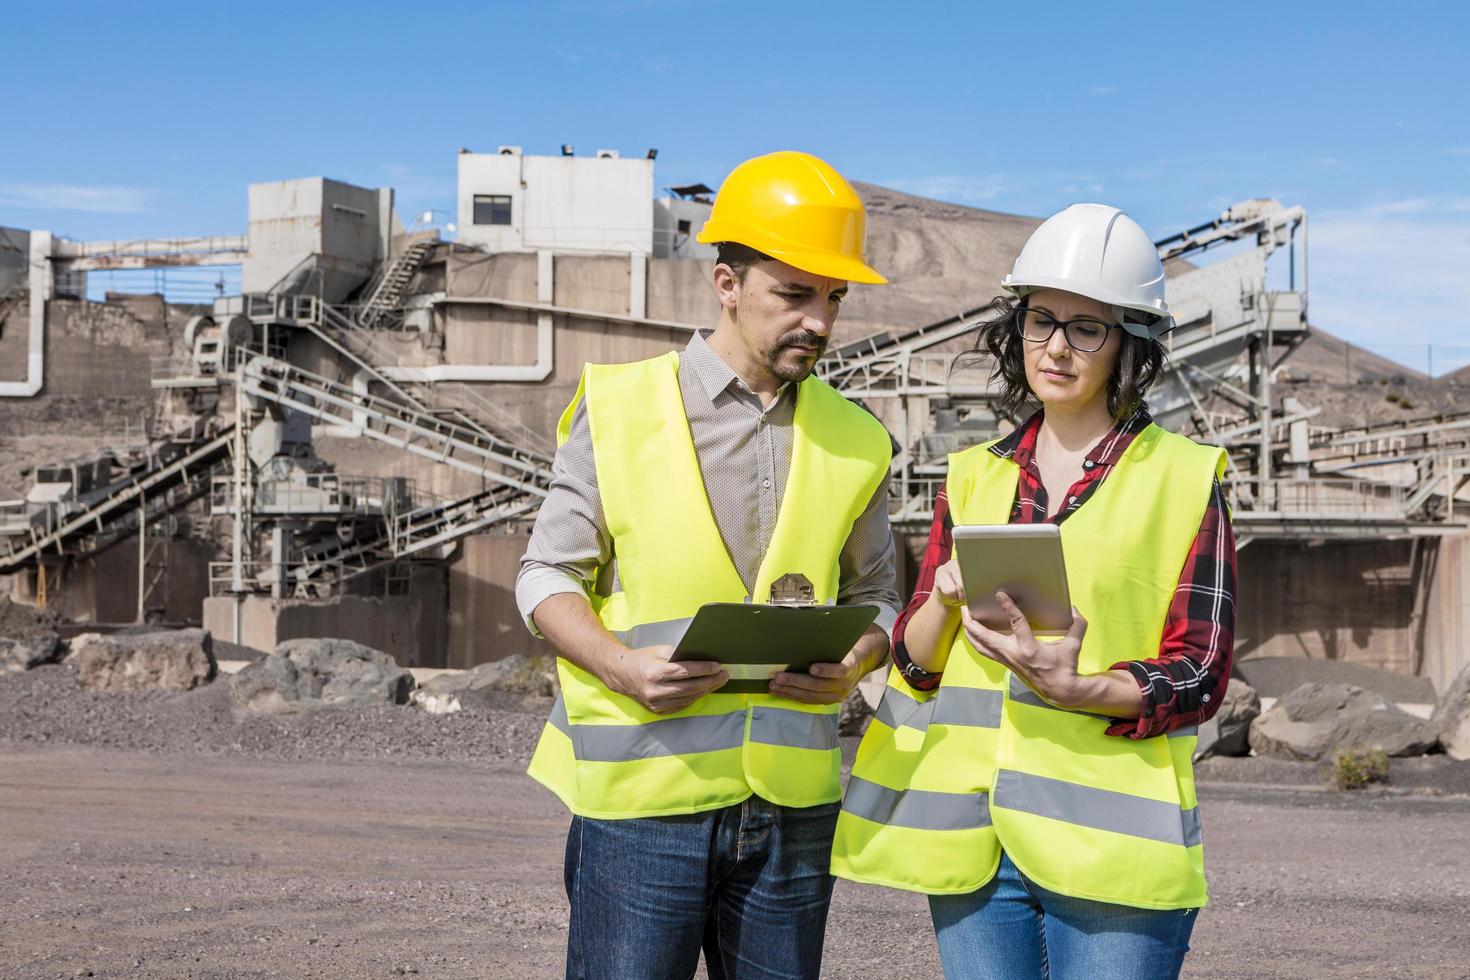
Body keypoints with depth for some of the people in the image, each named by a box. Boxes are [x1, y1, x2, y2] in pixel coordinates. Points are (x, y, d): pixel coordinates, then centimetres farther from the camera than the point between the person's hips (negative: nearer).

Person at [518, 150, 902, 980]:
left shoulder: (855, 443, 9)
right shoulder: (619, 409, 0)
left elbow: (874, 598, 17)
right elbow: (547, 577, 3)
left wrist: (858, 659, -6)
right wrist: (620, 666, -15)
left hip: (792, 801, 3)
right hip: (640, 791, -3)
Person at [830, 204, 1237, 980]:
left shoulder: (1184, 479, 2)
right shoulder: (974, 478, 13)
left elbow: (1199, 675, -2)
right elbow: (913, 657, 11)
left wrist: (1076, 689, -20)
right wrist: (944, 602, -11)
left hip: (1107, 842, -3)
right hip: (970, 836, 4)